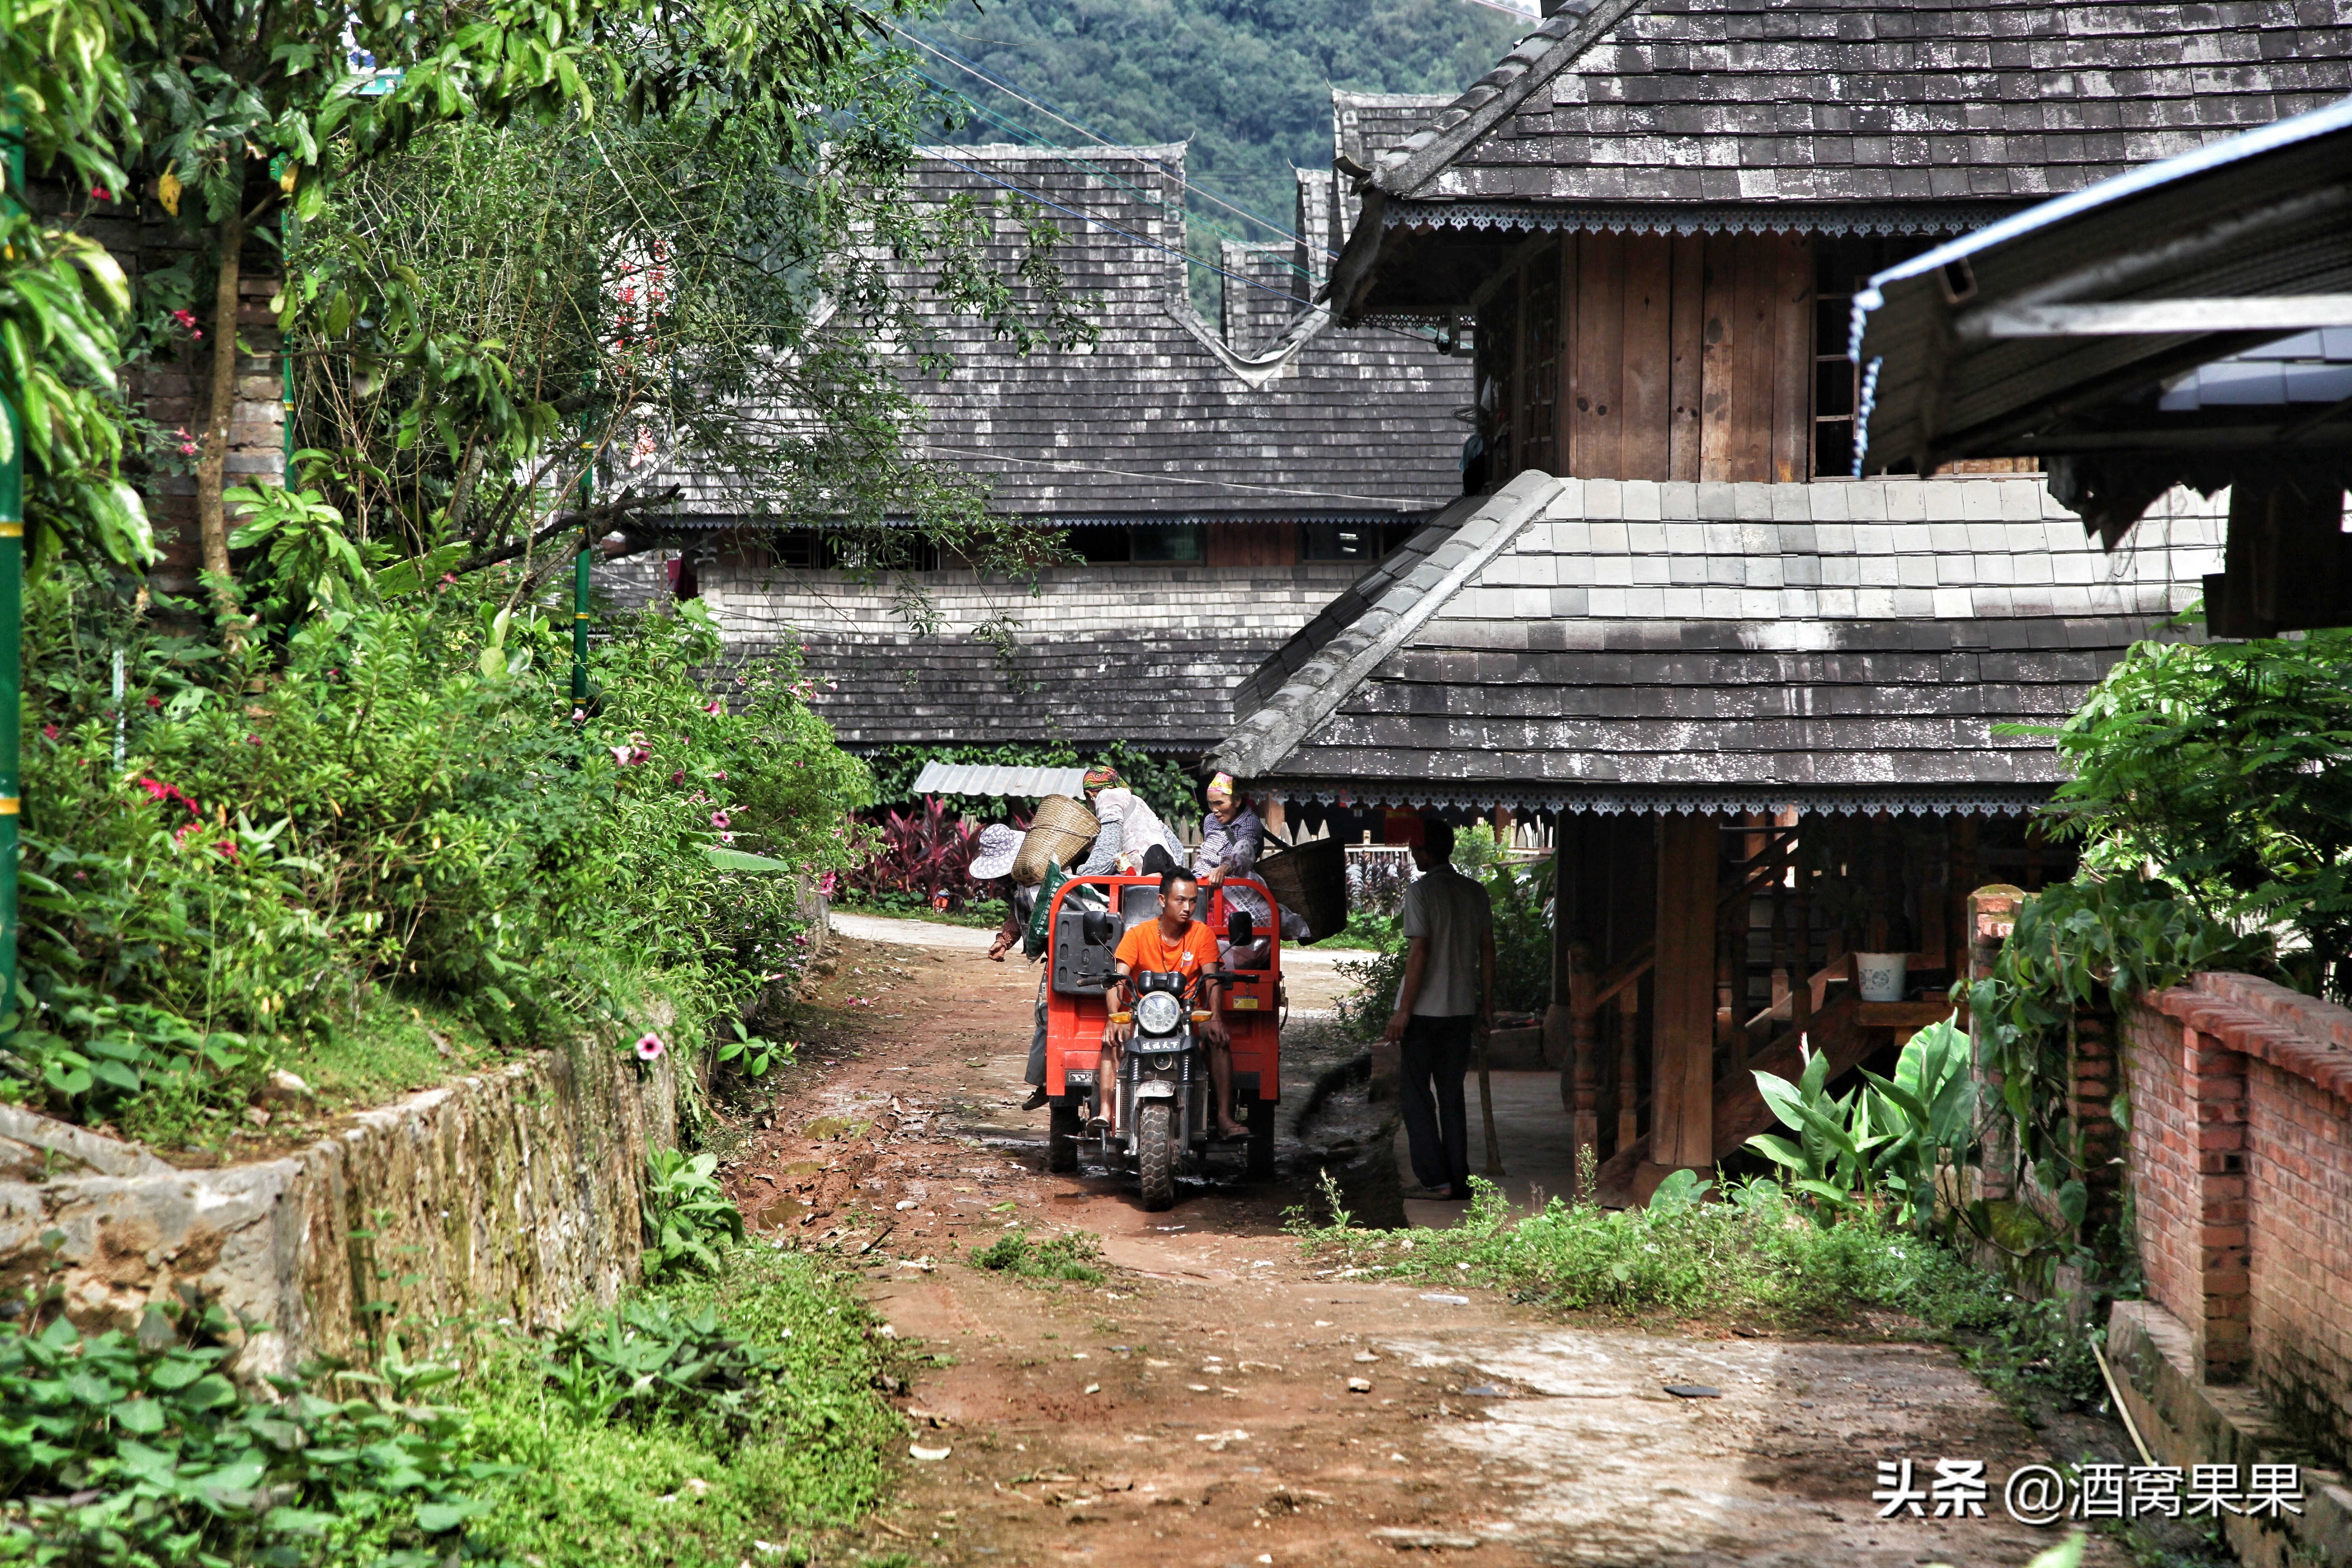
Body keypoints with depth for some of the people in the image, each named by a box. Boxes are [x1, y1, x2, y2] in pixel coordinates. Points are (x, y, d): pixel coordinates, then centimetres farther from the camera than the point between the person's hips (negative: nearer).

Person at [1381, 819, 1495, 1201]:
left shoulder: (1421, 892, -11)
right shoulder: (1476, 892, 6)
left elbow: (1419, 953, -16)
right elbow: (1487, 950, 8)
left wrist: (1403, 1011, -13)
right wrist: (1487, 1002, 16)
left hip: (1424, 1010, -5)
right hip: (1462, 1008, 5)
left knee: (1418, 1096, 4)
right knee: (1452, 1096, 12)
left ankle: (1435, 1178, -3)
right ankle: (1459, 1180, 10)